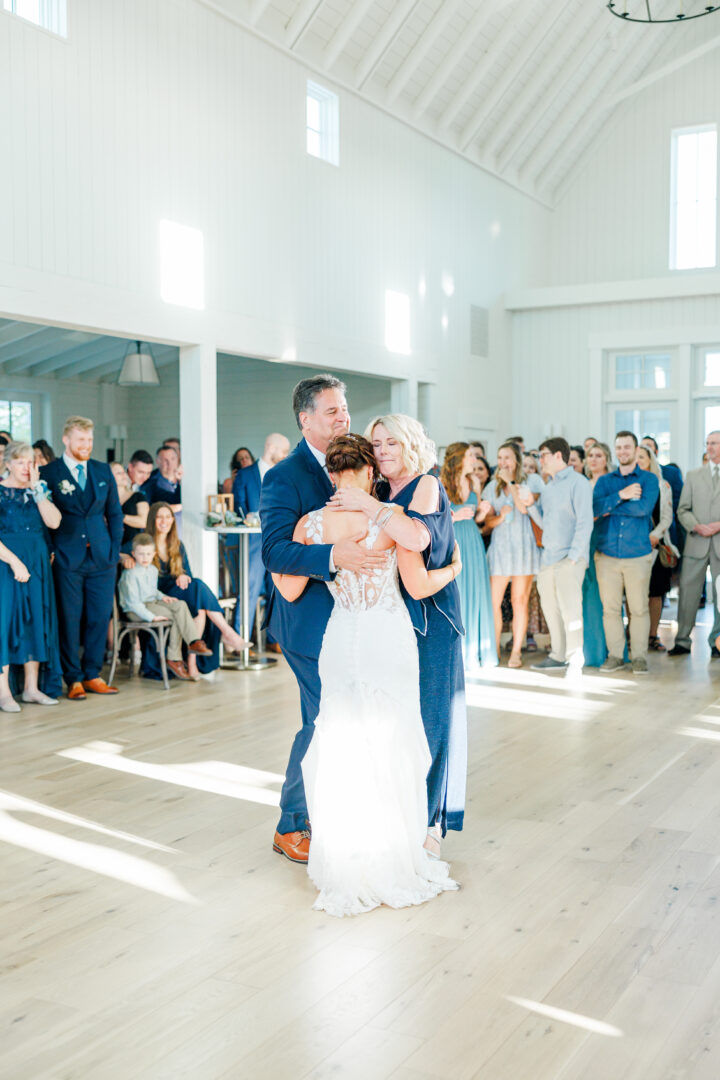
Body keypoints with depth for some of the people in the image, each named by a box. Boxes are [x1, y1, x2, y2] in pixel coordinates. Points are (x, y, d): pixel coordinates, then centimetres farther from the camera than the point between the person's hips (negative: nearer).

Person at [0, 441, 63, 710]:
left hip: (37, 564, 5)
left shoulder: (39, 491, 11)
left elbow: (54, 522, -5)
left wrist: (37, 490, -8)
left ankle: (32, 688, 13)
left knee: (36, 621, 5)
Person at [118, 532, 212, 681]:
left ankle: (194, 641, -19)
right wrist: (152, 617, -25)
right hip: (136, 611, -8)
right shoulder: (130, 573, -16)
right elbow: (133, 602, -20)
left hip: (152, 603, 8)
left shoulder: (153, 570, 12)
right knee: (176, 616, -21)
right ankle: (174, 658, -16)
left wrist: (162, 597, 7)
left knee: (180, 605, -17)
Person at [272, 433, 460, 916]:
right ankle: (393, 859, 19)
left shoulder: (310, 523, -3)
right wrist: (453, 569, 12)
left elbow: (290, 590, 3)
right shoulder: (391, 517, -10)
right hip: (390, 640, -2)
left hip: (341, 641, 2)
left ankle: (347, 866, 18)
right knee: (389, 748, 11)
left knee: (341, 748, 13)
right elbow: (419, 587, -8)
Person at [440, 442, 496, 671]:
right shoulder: (440, 484, -7)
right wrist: (455, 517, -20)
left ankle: (475, 653, 13)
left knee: (476, 594, 5)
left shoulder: (474, 481, 10)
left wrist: (483, 512, -3)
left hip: (473, 542, 6)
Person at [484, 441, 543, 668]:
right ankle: (493, 650, 6)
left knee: (520, 602, 0)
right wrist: (500, 517, -13)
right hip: (500, 545, 2)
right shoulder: (492, 487, 13)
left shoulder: (530, 482, 4)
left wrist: (511, 483, -8)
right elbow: (488, 521, 8)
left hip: (524, 545, -2)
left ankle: (516, 651, 7)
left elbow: (525, 508, -12)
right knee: (493, 602, -4)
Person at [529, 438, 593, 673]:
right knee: (550, 608, 11)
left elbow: (585, 522, -12)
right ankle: (558, 656, 20)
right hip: (548, 556, 8)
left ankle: (575, 659, -4)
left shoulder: (578, 482, -6)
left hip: (569, 557, -8)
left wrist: (573, 555, -17)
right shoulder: (547, 487, 17)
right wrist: (530, 504, 3)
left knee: (569, 607, -10)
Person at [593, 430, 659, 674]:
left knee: (638, 608, -1)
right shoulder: (604, 481, 13)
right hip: (607, 555, 2)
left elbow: (644, 507, -14)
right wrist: (621, 495, -15)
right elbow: (595, 507, -6)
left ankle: (639, 657, 9)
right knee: (610, 608, 3)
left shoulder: (649, 479, 5)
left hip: (638, 555, -2)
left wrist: (610, 507, -8)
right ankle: (615, 655, 13)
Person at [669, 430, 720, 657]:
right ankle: (682, 641, 4)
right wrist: (696, 526, -8)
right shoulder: (693, 475, 13)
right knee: (687, 590, -1)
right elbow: (683, 510, 10)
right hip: (696, 543, 1)